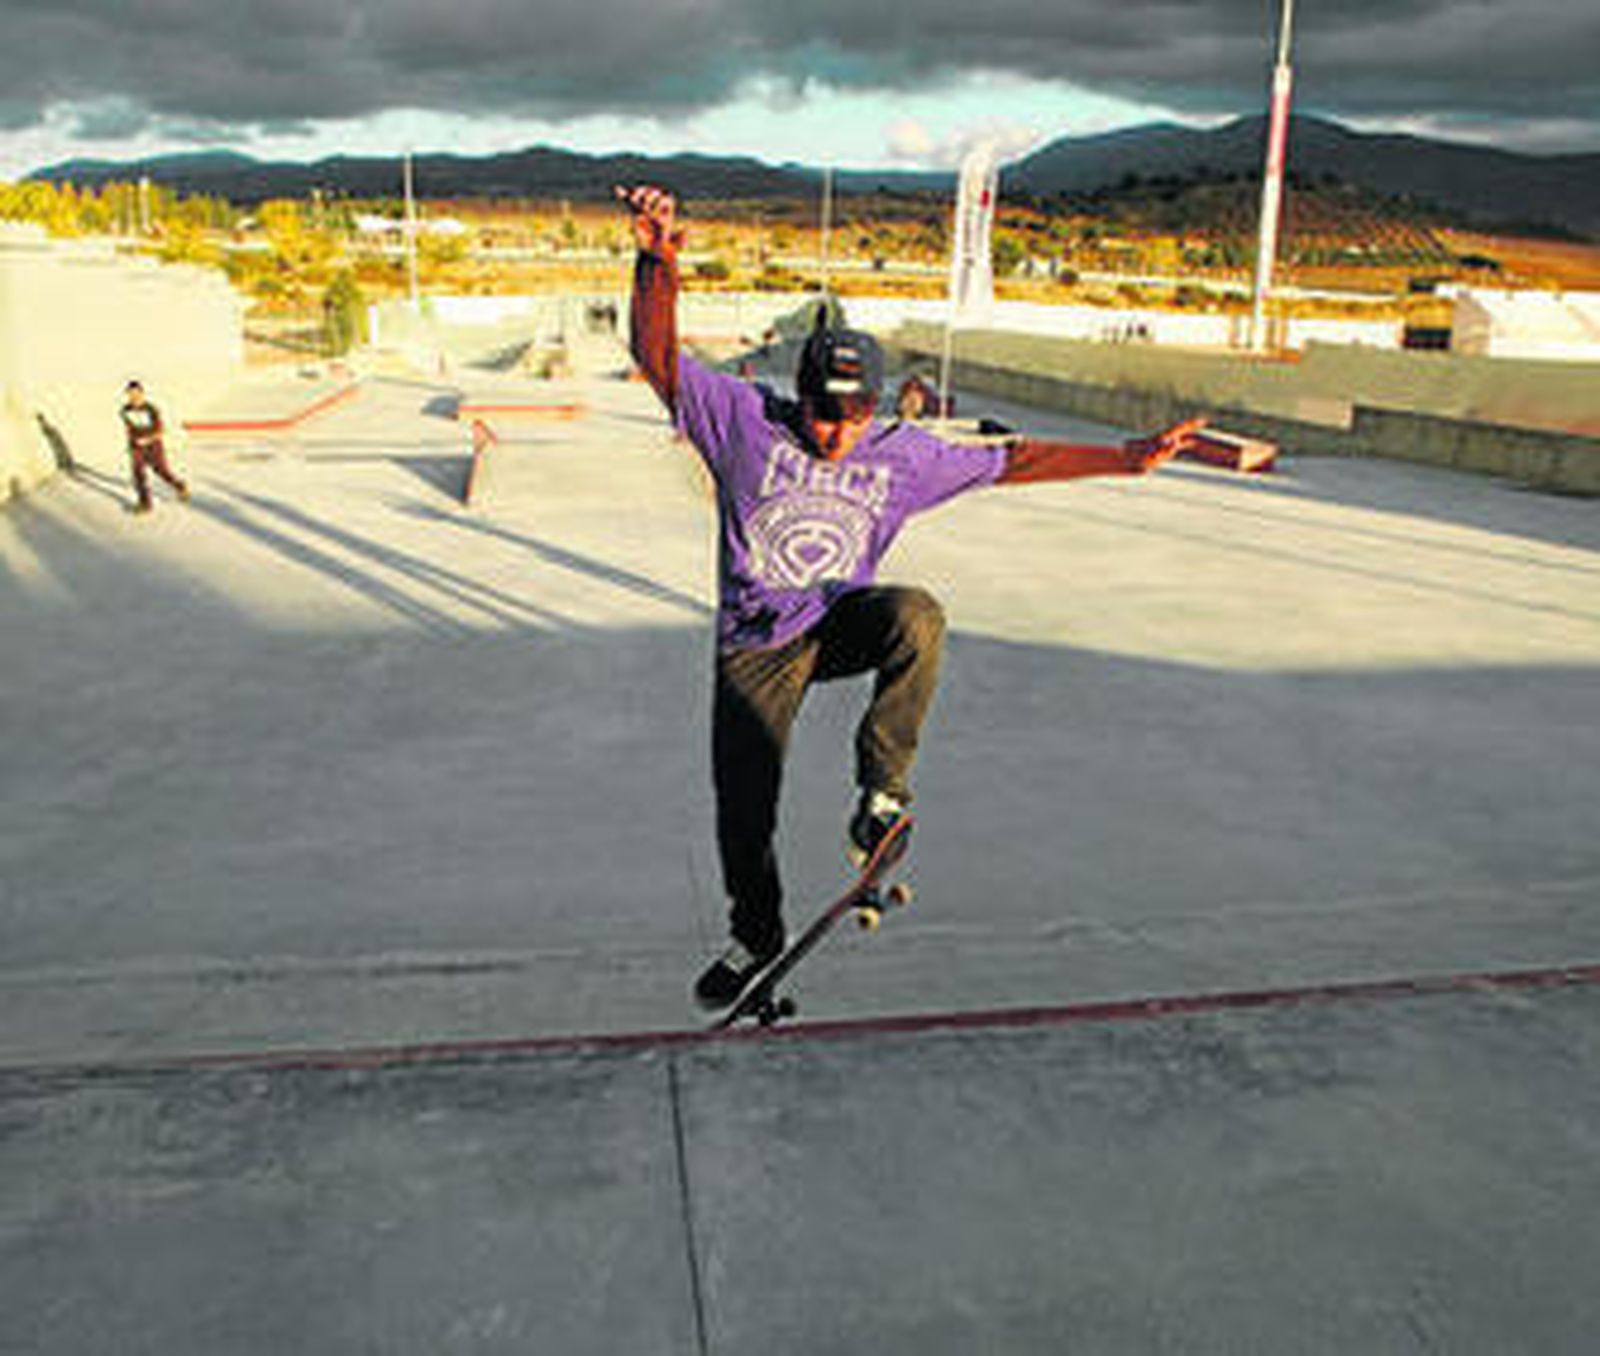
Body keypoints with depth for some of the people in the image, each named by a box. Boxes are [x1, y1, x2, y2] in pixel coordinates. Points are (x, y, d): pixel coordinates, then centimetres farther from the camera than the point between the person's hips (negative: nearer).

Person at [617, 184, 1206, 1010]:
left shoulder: (904, 457, -5)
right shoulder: (744, 422, -13)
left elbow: (1008, 462, 2)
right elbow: (659, 358, -22)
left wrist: (1125, 459, -1)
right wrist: (658, 263, -40)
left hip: (844, 623, 1)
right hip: (756, 647, 0)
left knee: (917, 616, -34)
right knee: (743, 810, 1)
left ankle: (882, 789, -18)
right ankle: (756, 933, 32)